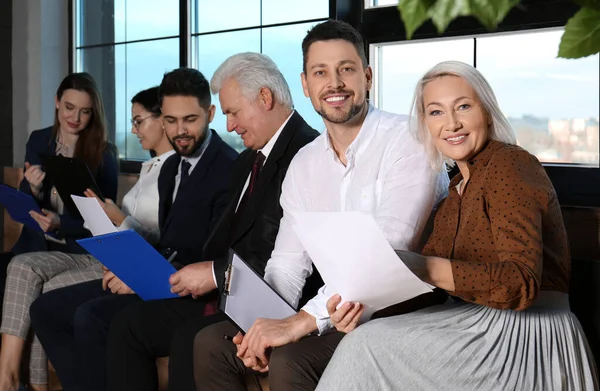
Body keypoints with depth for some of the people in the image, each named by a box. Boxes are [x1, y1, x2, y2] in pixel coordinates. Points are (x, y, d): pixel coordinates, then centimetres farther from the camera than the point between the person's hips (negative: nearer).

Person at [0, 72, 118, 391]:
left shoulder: (105, 154, -2)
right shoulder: (39, 141, 9)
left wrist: (61, 224, -24)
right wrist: (33, 188, -16)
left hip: (89, 252, -3)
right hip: (43, 246, 3)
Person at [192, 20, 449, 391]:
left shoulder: (408, 140, -13)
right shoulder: (304, 163, 9)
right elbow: (287, 263, 8)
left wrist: (303, 321, -28)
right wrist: (267, 321, -13)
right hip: (335, 310, 7)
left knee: (290, 360, -28)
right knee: (211, 343, -1)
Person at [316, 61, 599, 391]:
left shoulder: (509, 165, -11)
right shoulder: (460, 185, 15)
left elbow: (522, 284, -23)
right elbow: (428, 264, 6)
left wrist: (426, 269, -33)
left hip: (527, 337, -8)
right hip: (478, 323, 8)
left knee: (369, 344, -17)